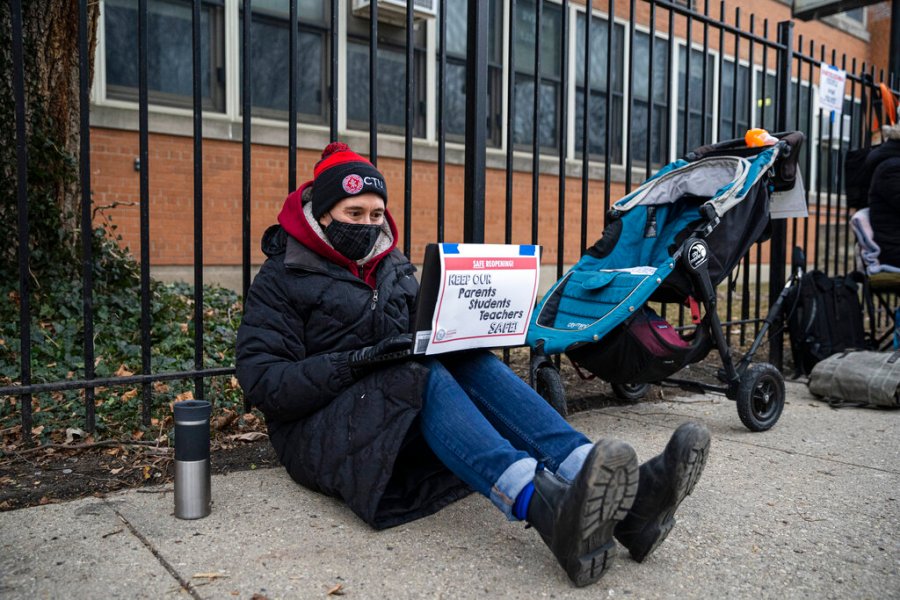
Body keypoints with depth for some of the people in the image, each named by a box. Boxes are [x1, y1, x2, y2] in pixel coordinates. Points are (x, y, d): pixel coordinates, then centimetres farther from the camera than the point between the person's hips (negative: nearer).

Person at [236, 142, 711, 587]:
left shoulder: (393, 265, 18)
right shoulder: (282, 279, 0)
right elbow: (261, 383, -10)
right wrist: (356, 362, -23)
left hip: (411, 426, 5)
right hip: (322, 432, -4)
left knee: (471, 363, -25)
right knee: (423, 375, -33)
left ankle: (622, 496, -43)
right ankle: (547, 509, -59)